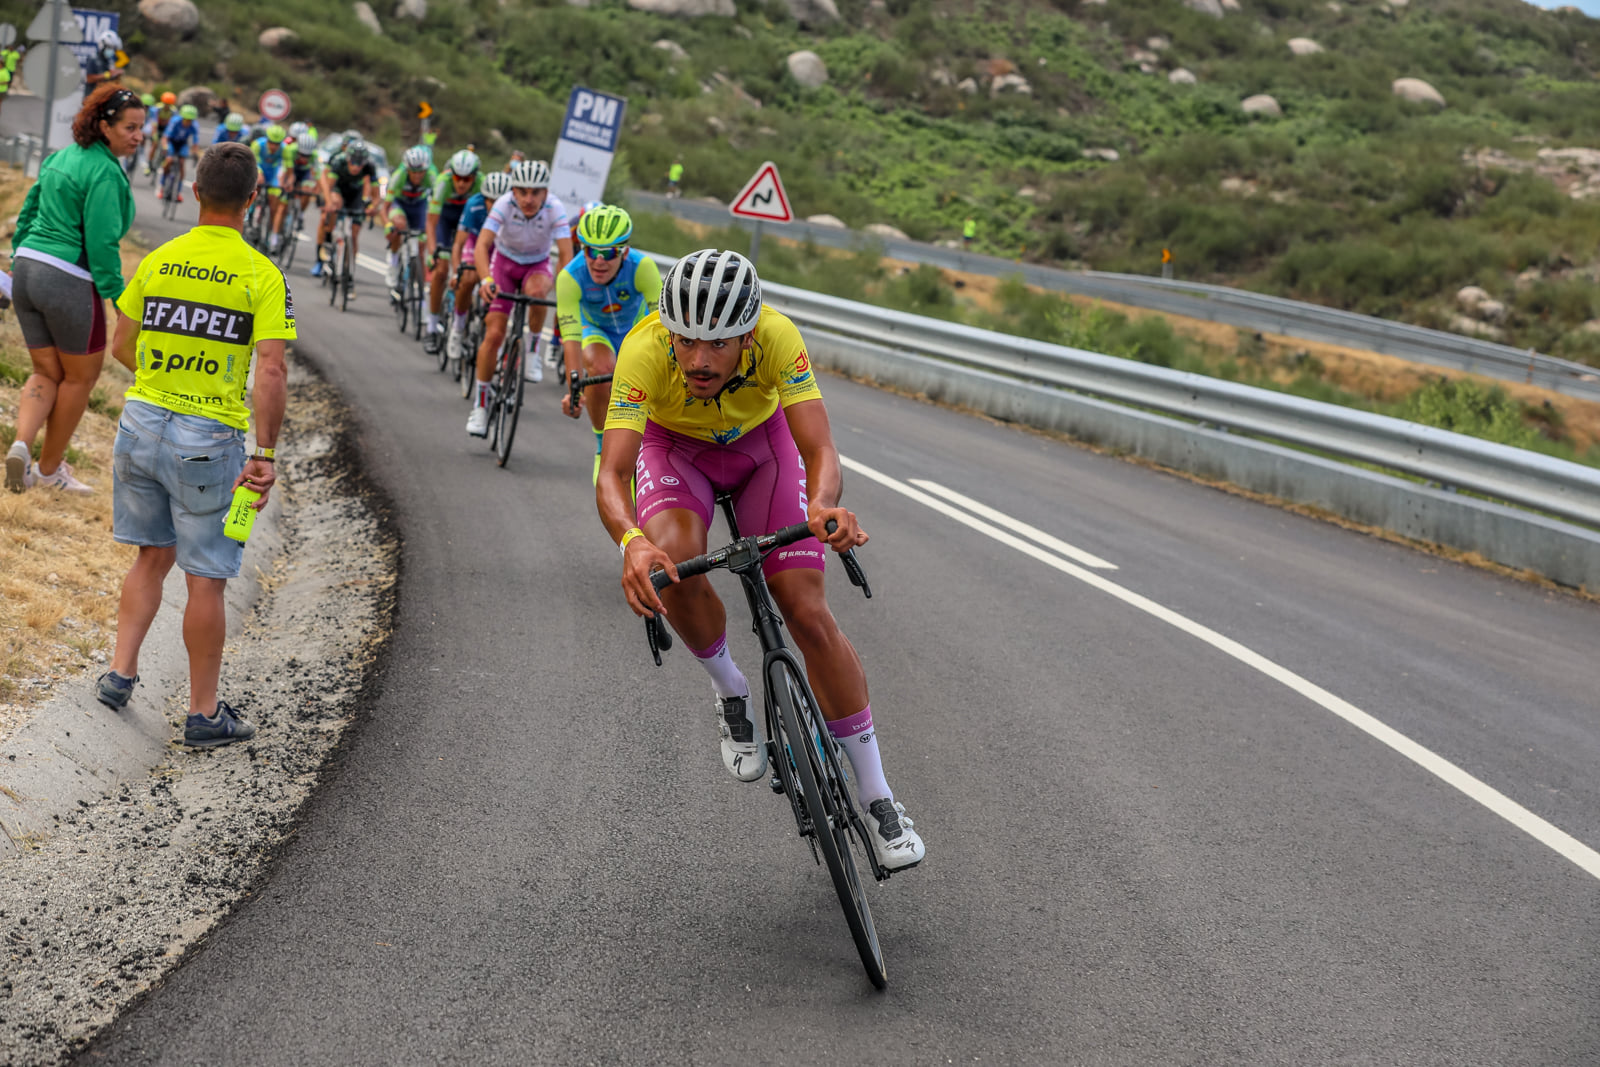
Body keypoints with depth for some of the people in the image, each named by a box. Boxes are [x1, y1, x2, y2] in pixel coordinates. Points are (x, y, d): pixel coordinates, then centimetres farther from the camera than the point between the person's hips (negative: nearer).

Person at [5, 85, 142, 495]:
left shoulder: (60, 158, 11)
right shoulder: (105, 172, -14)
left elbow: (27, 215, 17)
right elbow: (102, 242, -18)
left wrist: (19, 264, 24)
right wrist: (118, 297, -11)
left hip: (28, 270, 8)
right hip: (69, 281, -8)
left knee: (47, 373, 17)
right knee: (80, 376, 13)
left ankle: (21, 444, -8)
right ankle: (50, 468, 22)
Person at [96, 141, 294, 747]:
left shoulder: (156, 262, 2)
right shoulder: (261, 276, -10)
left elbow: (122, 349, 11)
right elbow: (271, 373, -17)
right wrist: (265, 457, -12)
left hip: (142, 423, 4)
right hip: (209, 437, -4)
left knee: (152, 558, 21)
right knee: (206, 579, 4)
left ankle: (120, 673, 17)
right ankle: (204, 714, 13)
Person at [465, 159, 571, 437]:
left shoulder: (555, 210, -26)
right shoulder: (504, 205, -27)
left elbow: (567, 254, -32)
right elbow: (482, 245, -35)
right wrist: (486, 279, -51)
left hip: (538, 265, 0)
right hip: (505, 262, 0)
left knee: (536, 291, -38)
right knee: (493, 334, -10)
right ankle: (480, 402, 4)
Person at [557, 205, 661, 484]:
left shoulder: (642, 267, -36)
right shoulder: (570, 277, -34)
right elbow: (571, 337, -37)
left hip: (636, 327, 1)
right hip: (595, 329, -1)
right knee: (601, 368, -31)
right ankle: (603, 447, -11)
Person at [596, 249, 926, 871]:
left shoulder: (777, 337, -36)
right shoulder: (645, 351, -38)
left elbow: (820, 451, -40)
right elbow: (611, 476, -44)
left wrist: (823, 506, -63)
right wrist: (632, 542, -65)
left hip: (761, 438, 0)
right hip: (675, 445, 0)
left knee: (808, 613, -11)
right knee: (675, 564, -32)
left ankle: (877, 796, 2)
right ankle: (730, 692, -1)